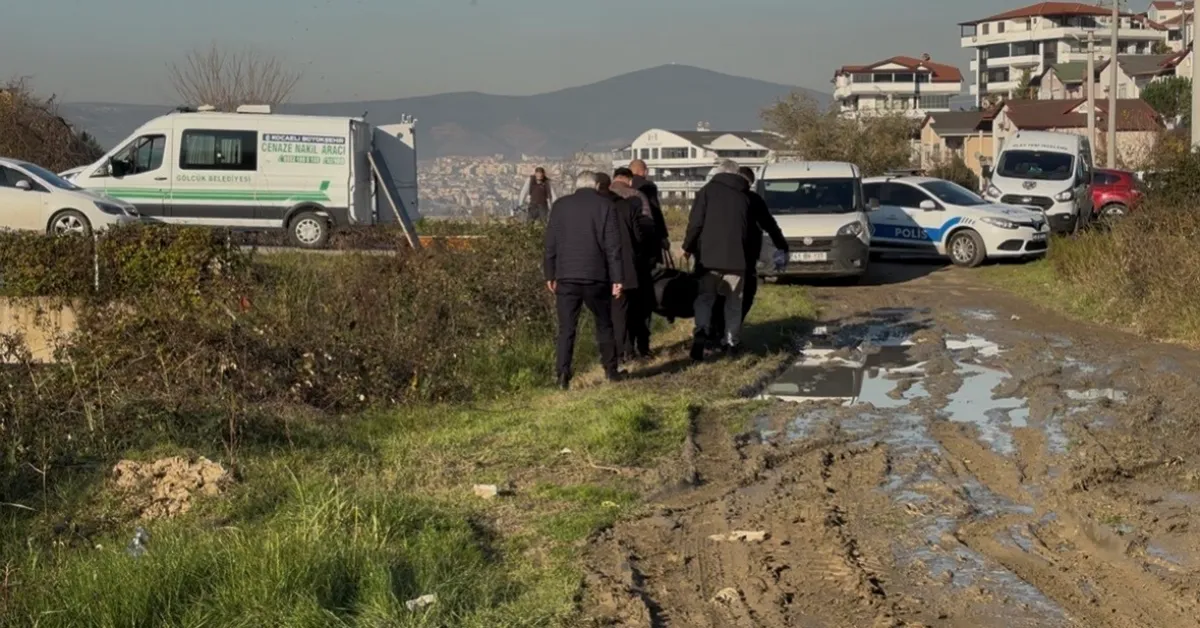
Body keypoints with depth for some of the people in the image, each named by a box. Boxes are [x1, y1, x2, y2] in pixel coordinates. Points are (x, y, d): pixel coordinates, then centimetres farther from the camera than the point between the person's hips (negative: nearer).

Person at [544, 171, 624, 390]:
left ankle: (563, 375, -7)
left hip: (566, 276, 1)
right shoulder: (604, 205, -1)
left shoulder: (560, 205, 4)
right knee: (604, 325, 14)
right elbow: (613, 246, -4)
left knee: (566, 328, 2)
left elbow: (550, 244, 6)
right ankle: (611, 370, 19)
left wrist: (550, 274, 13)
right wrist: (617, 278, -3)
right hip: (596, 276, -1)